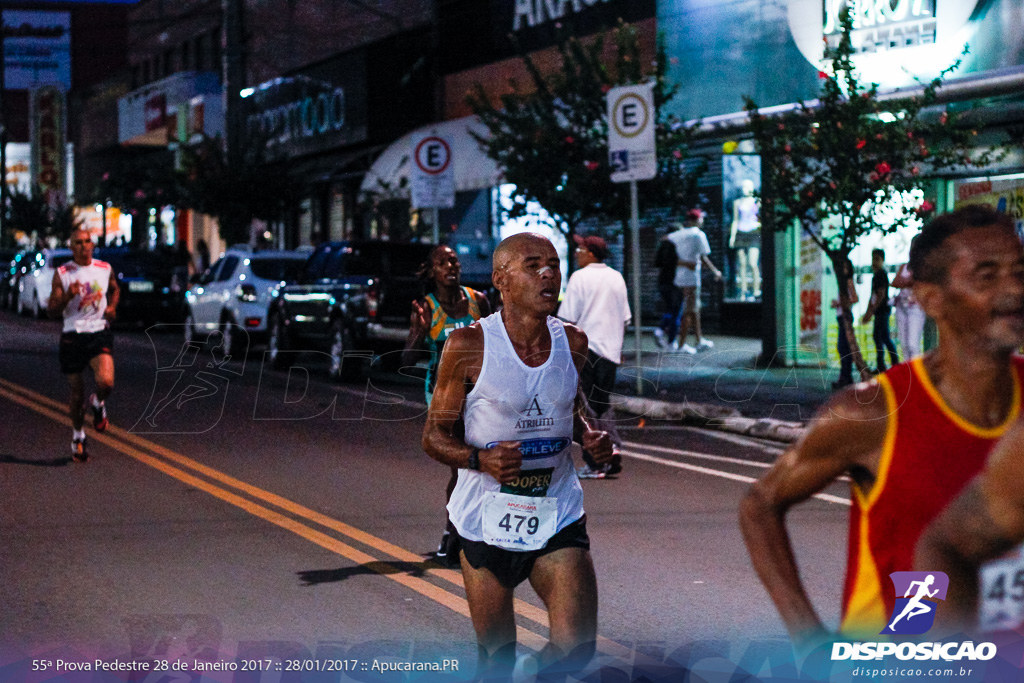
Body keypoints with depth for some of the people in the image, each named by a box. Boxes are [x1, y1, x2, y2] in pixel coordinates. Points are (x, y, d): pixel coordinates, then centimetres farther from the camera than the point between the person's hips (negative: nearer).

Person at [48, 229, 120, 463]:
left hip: (99, 332, 0)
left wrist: (112, 307, 7)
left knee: (106, 382, -23)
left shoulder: (105, 269, 5)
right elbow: (52, 310, -3)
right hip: (73, 336, 0)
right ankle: (78, 436, 29)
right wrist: (68, 297, -22)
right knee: (77, 392, 7)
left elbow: (115, 289, 27)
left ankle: (98, 403, 13)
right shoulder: (62, 274, -1)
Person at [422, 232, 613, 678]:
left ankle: (532, 672, 21)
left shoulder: (572, 342, 2)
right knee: (496, 657, 8)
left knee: (575, 648, -12)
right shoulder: (468, 347, -11)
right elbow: (435, 436, -5)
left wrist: (589, 437, -1)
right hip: (488, 520, -2)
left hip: (558, 515, 2)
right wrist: (480, 459, -24)